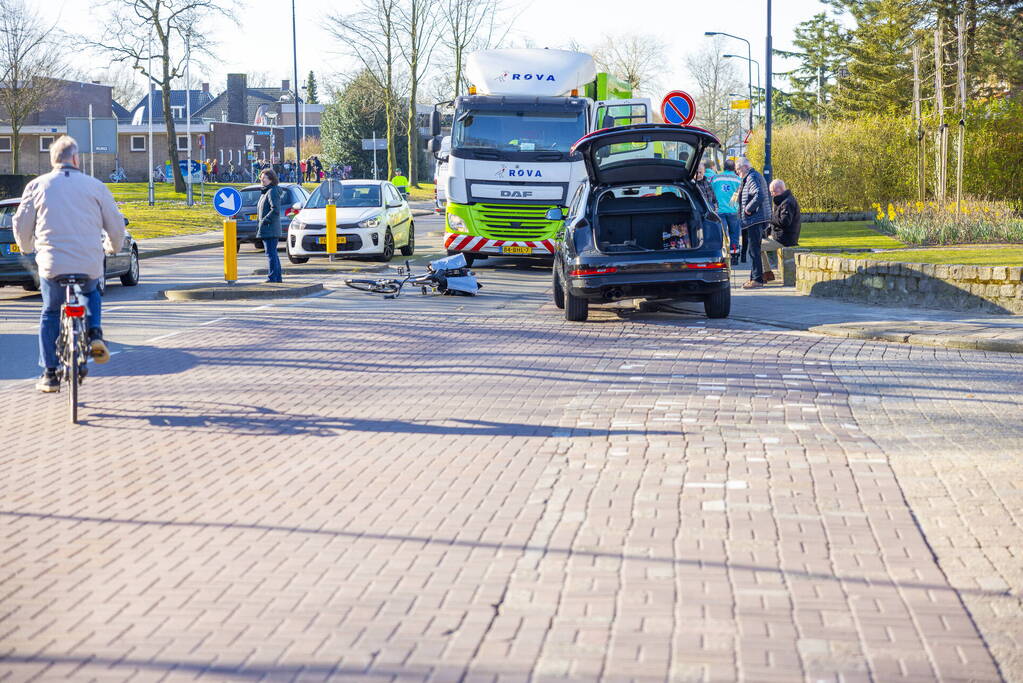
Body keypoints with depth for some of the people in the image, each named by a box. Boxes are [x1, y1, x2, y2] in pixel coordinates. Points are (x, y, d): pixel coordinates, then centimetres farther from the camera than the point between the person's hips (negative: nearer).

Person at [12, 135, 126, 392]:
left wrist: (28, 248, 29)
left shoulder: (37, 186, 5)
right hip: (90, 265, 0)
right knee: (92, 295, 32)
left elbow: (22, 224, 8)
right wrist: (113, 247, 29)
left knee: (50, 314, 20)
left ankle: (49, 374, 14)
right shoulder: (94, 186, 5)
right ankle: (95, 334, 6)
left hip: (52, 265, 0)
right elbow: (115, 224, 8)